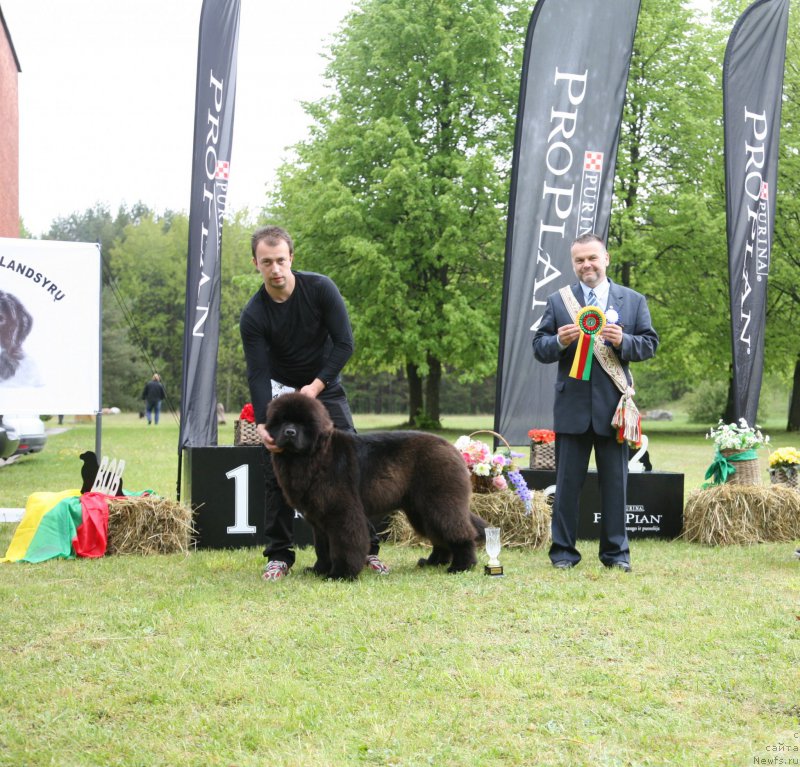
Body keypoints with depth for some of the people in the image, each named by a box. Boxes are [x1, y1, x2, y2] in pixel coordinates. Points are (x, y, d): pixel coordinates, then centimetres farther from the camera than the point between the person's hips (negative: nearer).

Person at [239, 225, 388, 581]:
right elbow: (258, 374, -21)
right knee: (277, 472, -8)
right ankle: (279, 555, 1)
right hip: (282, 391, 0)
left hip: (325, 388, 0)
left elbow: (345, 343, -17)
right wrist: (262, 423, -33)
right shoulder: (253, 315, -19)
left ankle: (367, 548, 4)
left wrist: (316, 385, -25)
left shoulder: (321, 288, -19)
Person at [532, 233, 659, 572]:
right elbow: (539, 347, 5)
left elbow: (649, 343, 5)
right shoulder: (557, 301, 8)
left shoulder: (633, 301, 9)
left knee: (615, 481, 5)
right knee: (567, 482, 3)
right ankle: (563, 551, 11)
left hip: (612, 405, 0)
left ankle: (616, 552, 13)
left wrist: (623, 341, -14)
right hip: (572, 405, 0)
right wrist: (560, 341, -16)